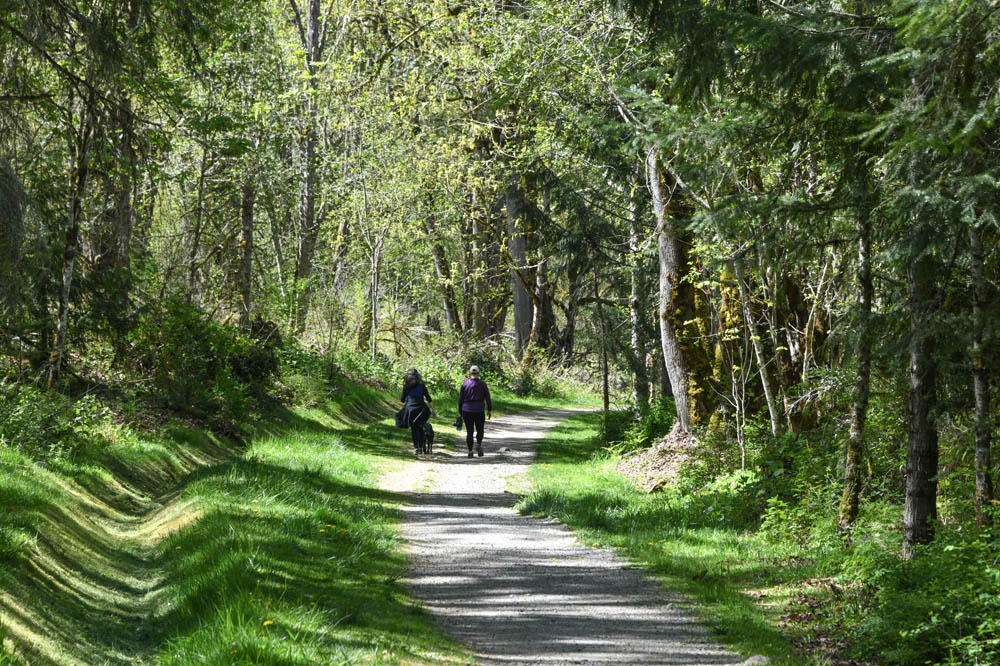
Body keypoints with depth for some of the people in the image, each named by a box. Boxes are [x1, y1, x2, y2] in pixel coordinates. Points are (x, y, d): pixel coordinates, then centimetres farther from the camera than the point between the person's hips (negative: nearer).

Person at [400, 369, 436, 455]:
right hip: (421, 408, 1)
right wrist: (433, 410, 5)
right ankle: (421, 447, 11)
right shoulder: (421, 385, 7)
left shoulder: (406, 386, 5)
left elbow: (402, 400, 7)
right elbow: (429, 399, 3)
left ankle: (416, 448, -4)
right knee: (420, 428, 16)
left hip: (411, 408, -1)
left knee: (413, 428, 7)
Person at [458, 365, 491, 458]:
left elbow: (460, 399, 2)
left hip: (467, 411, 1)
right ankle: (479, 444, -13)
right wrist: (489, 410, 7)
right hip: (479, 411, -1)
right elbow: (487, 398, -1)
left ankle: (470, 451, 1)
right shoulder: (482, 384, -2)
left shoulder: (465, 384, 0)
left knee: (469, 432, 5)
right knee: (480, 430, 13)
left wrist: (460, 412, 10)